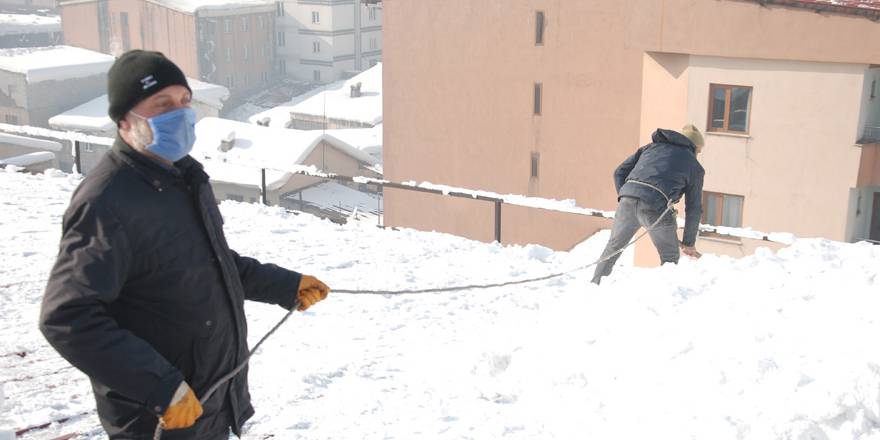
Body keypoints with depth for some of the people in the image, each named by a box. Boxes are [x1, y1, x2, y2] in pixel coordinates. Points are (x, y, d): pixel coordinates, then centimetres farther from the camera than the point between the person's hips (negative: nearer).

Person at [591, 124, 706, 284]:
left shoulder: (652, 146, 27)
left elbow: (619, 172, 20)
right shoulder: (694, 167, 19)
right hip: (656, 209, -3)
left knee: (613, 247, 22)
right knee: (670, 258, 16)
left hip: (628, 198, 4)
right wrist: (688, 243, 27)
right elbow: (694, 208, 20)